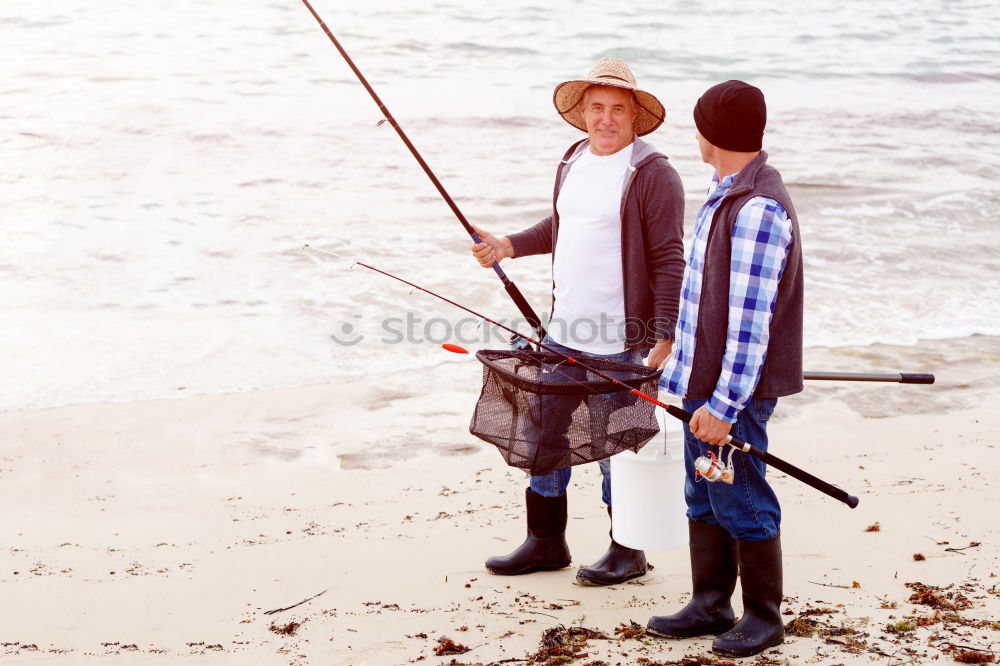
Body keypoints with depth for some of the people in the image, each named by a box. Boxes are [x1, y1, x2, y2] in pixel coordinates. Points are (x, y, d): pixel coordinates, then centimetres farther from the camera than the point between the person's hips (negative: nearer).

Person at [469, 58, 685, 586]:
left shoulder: (653, 175, -12)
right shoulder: (573, 161, 11)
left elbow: (668, 261, -15)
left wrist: (664, 338, -21)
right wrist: (510, 245, 12)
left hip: (620, 344, -7)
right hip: (562, 333, 8)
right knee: (544, 436, 13)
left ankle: (627, 551, 21)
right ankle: (545, 542, 28)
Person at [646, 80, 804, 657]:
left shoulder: (759, 208, -21)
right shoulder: (728, 195, 12)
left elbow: (751, 318, -23)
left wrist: (724, 404, -24)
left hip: (736, 388, -10)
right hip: (705, 379, 10)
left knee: (740, 501, 0)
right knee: (703, 498, 15)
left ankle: (764, 615, 14)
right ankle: (711, 605, 25)